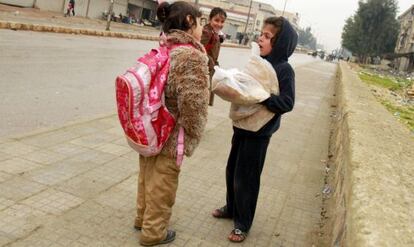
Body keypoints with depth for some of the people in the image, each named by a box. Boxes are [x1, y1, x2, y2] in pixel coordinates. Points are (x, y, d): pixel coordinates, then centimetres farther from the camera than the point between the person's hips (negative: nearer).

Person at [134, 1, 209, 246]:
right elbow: (193, 104, -26)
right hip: (171, 136, -8)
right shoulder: (193, 56, -23)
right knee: (162, 184, 11)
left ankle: (143, 217, 44)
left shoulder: (164, 50, 1)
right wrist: (192, 139, -12)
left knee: (148, 176, 24)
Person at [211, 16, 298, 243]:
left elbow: (287, 103, -21)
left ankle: (243, 223, 22)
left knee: (246, 179, 3)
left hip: (259, 133, -7)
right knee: (232, 171, 19)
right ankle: (232, 208, 41)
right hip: (242, 127, 7)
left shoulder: (284, 70, -16)